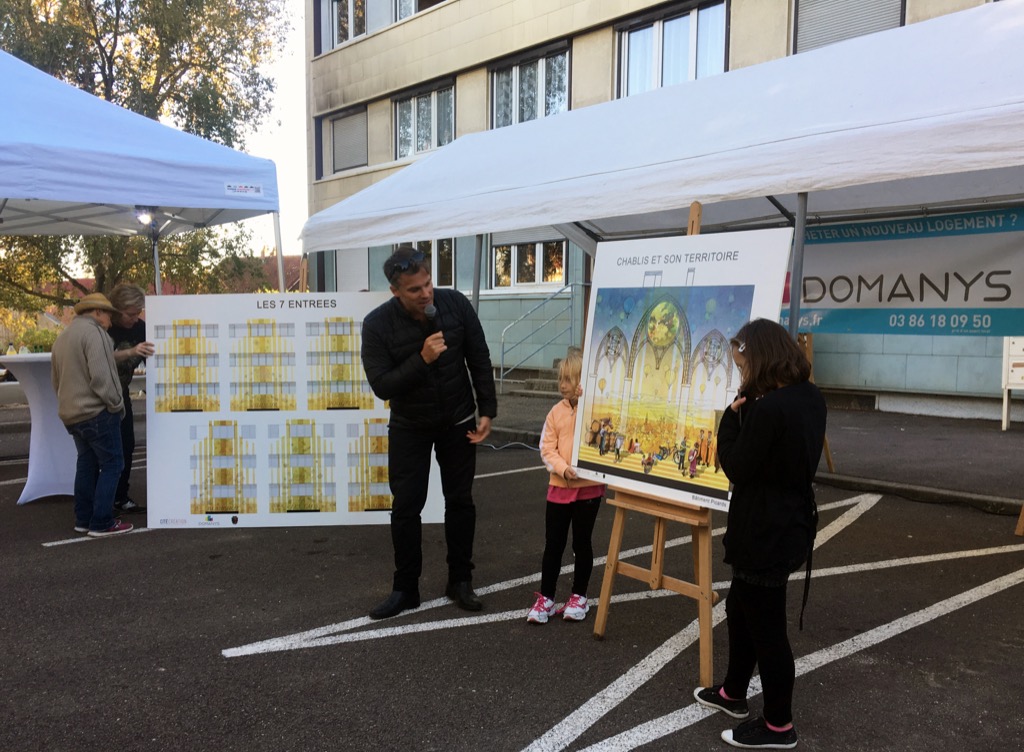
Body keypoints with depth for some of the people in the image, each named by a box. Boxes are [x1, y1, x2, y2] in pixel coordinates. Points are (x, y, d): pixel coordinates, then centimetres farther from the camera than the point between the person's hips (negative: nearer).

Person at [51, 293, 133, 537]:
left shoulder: (62, 337, 17)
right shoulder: (92, 332, -13)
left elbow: (56, 380, 20)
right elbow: (100, 376, -21)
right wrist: (117, 404, -11)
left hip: (71, 413, 9)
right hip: (97, 412, -9)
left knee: (87, 464, 16)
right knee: (111, 464, -3)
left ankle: (83, 519, 20)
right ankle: (102, 523, -4)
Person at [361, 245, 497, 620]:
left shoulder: (455, 303, -15)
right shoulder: (377, 324, -19)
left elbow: (479, 360, -5)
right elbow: (381, 386, -21)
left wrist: (487, 411, -6)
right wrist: (422, 359, -33)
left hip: (457, 422, 1)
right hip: (409, 427, -1)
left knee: (460, 501, 8)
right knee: (406, 507, 2)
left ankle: (460, 582, 23)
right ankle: (405, 589, 17)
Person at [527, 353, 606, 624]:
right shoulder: (557, 412, -1)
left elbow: (614, 444, -9)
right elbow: (547, 448, -1)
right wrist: (563, 468, -17)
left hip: (590, 487, -2)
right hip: (559, 487, 2)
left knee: (582, 543, 11)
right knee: (553, 544, 8)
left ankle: (579, 596, 27)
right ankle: (545, 597, 21)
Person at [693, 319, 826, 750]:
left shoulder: (766, 408, -27)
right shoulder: (810, 397, 4)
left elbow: (737, 468, -18)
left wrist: (732, 416, -12)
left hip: (765, 533, -10)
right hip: (790, 523, 10)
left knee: (766, 626, 6)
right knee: (740, 608, 25)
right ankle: (733, 693, 43)